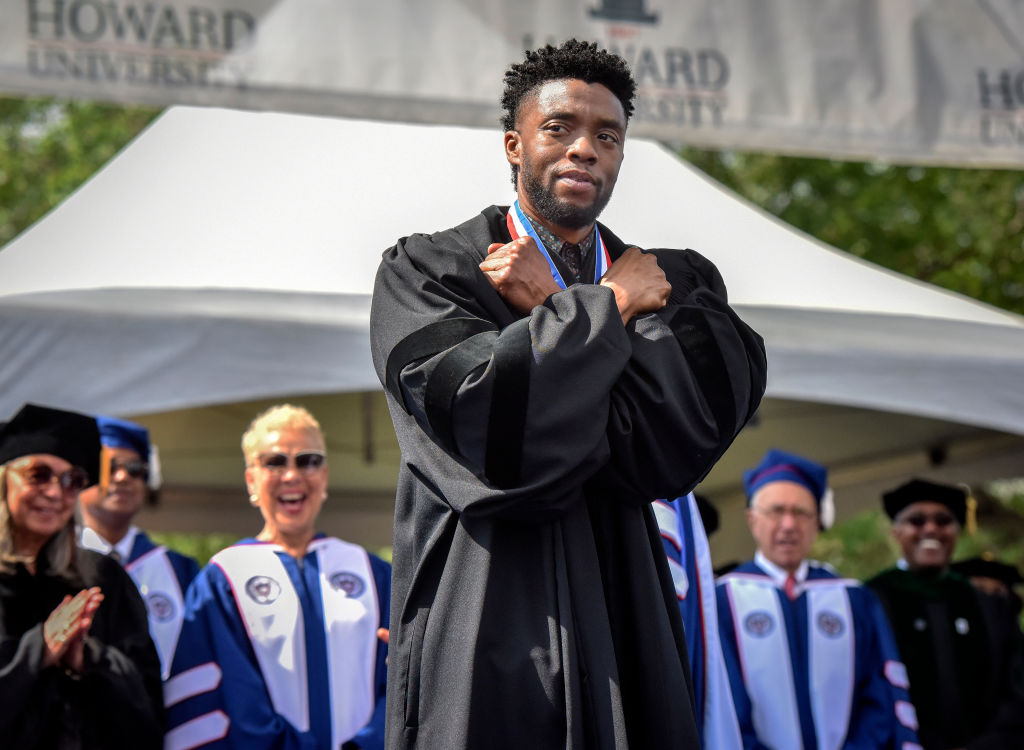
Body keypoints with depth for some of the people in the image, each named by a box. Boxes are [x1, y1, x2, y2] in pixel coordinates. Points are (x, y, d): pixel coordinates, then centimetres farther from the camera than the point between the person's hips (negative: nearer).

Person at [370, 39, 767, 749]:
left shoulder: (676, 284, 9)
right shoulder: (423, 272, 1)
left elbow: (667, 451, -8)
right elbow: (480, 418, -17)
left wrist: (548, 308, -5)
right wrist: (607, 305, -6)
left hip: (622, 633, 3)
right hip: (483, 633, -3)